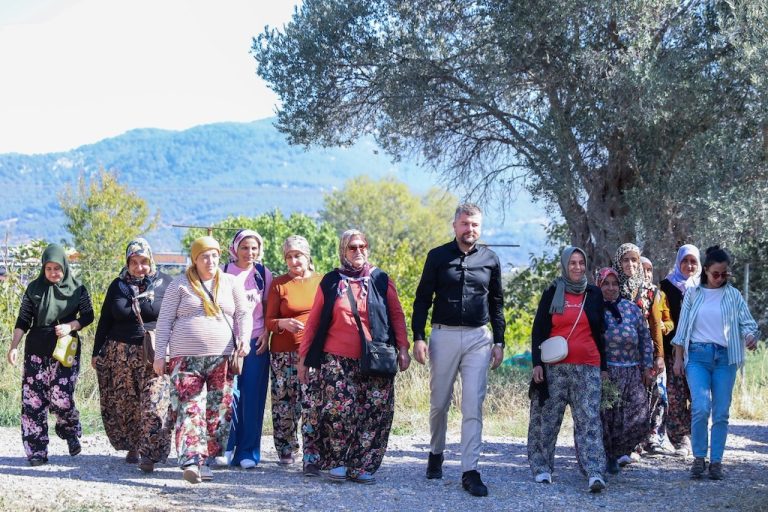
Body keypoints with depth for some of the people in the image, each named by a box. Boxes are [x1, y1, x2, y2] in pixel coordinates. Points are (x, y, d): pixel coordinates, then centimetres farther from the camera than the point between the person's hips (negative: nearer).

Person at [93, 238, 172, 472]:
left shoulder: (164, 284, 2)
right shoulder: (118, 286, 8)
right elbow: (104, 321, 14)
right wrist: (97, 352, 11)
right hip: (120, 354, 3)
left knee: (154, 405, -12)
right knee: (125, 404, 6)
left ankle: (149, 454, -12)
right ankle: (132, 446, 22)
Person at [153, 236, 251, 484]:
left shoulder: (230, 283, 11)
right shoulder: (180, 285, 4)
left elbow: (243, 313, 11)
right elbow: (164, 322, 4)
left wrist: (244, 338, -8)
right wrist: (160, 355, -1)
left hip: (222, 358, 3)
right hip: (187, 358, -3)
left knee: (219, 411, 3)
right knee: (189, 409, -13)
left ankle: (207, 460, 11)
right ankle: (191, 461, -22)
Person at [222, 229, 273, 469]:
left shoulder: (264, 274, 8)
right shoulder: (224, 273, 5)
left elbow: (269, 308, 11)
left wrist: (266, 334, -2)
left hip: (256, 340, 1)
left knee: (252, 396, 0)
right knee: (230, 392, -9)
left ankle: (248, 451, 7)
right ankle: (226, 447, 4)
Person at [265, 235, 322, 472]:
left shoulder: (322, 282, 8)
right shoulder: (279, 284, 6)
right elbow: (269, 321, 5)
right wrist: (283, 323, -16)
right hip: (284, 353, 0)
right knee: (284, 404, 4)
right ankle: (286, 450, 23)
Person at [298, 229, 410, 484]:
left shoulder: (381, 280, 10)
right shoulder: (330, 282, 9)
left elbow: (397, 315, 10)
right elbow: (313, 322, 10)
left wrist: (402, 348, 1)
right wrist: (304, 357, 7)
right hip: (336, 360, -1)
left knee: (376, 413, -3)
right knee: (338, 410, -9)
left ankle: (362, 466, 6)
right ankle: (336, 462, 8)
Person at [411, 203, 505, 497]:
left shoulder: (490, 260, 7)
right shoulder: (437, 256, 2)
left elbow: (496, 304, 14)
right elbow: (422, 299, 3)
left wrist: (499, 342, 8)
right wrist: (418, 338, -6)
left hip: (478, 339, 0)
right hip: (443, 335, 0)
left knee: (473, 406, -6)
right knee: (439, 403, 8)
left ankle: (470, 471, -6)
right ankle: (436, 454, 32)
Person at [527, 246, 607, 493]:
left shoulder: (594, 294, 12)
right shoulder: (552, 293, 6)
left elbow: (599, 332, 17)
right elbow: (538, 330, 5)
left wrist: (603, 366, 14)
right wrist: (537, 363, -4)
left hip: (587, 368, 0)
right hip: (554, 367, 0)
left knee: (589, 419, -10)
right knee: (547, 417, 5)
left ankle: (595, 472, -17)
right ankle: (541, 468, 16)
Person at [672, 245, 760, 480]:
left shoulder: (733, 295, 8)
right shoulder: (693, 294, 8)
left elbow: (748, 322, 4)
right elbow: (682, 327, 10)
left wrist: (751, 336, -19)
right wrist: (678, 357, 6)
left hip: (724, 357, 1)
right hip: (698, 355, -1)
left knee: (721, 413, 1)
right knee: (701, 407, -16)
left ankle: (716, 461, 10)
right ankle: (699, 458, -1)